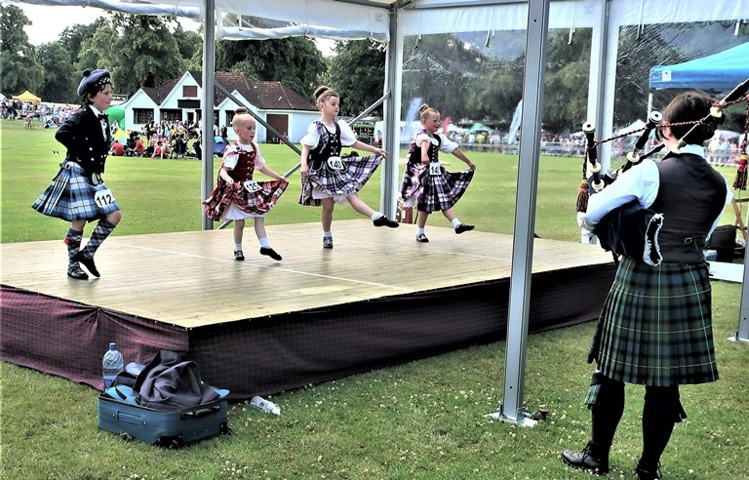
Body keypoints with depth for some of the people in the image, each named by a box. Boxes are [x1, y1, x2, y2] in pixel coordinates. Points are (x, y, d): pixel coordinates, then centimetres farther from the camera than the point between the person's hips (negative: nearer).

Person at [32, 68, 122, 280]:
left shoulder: (103, 119, 10)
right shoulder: (82, 116, -14)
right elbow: (61, 134, -28)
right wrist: (82, 154, -20)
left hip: (93, 176, 8)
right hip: (77, 173, -8)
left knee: (114, 215, 2)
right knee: (79, 220, -5)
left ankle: (87, 253, 13)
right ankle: (73, 265, 10)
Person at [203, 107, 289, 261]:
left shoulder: (254, 147, 5)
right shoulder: (233, 149, -19)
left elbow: (261, 166, 18)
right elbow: (223, 170, -26)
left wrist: (278, 177, 19)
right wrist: (228, 179, -48)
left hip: (251, 188, 7)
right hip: (236, 190, -7)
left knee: (259, 216, 4)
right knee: (239, 222, 1)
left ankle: (265, 246, 7)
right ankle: (238, 250, 18)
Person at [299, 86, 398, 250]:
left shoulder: (340, 126, 6)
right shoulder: (316, 127, -12)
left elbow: (354, 143, 13)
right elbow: (306, 147, -16)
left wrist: (374, 150, 10)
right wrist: (304, 164, -32)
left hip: (338, 169, 5)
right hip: (322, 171, -5)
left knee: (352, 195, -6)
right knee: (328, 205, 1)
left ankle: (377, 217, -20)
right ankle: (327, 236, 18)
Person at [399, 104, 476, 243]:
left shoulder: (439, 138, 11)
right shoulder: (422, 136, -16)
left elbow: (454, 149, 17)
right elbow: (425, 143, -40)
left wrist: (469, 162, 24)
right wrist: (424, 155, -64)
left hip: (436, 173, 7)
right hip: (423, 173, -7)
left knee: (444, 200, 6)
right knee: (425, 204, -4)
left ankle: (457, 225, 4)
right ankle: (420, 233, 6)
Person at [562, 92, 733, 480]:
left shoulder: (650, 172, -13)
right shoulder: (720, 185, 2)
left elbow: (592, 213, -7)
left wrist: (597, 227, 15)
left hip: (640, 282, -4)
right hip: (690, 287, 4)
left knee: (613, 369, 10)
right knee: (666, 381, 11)